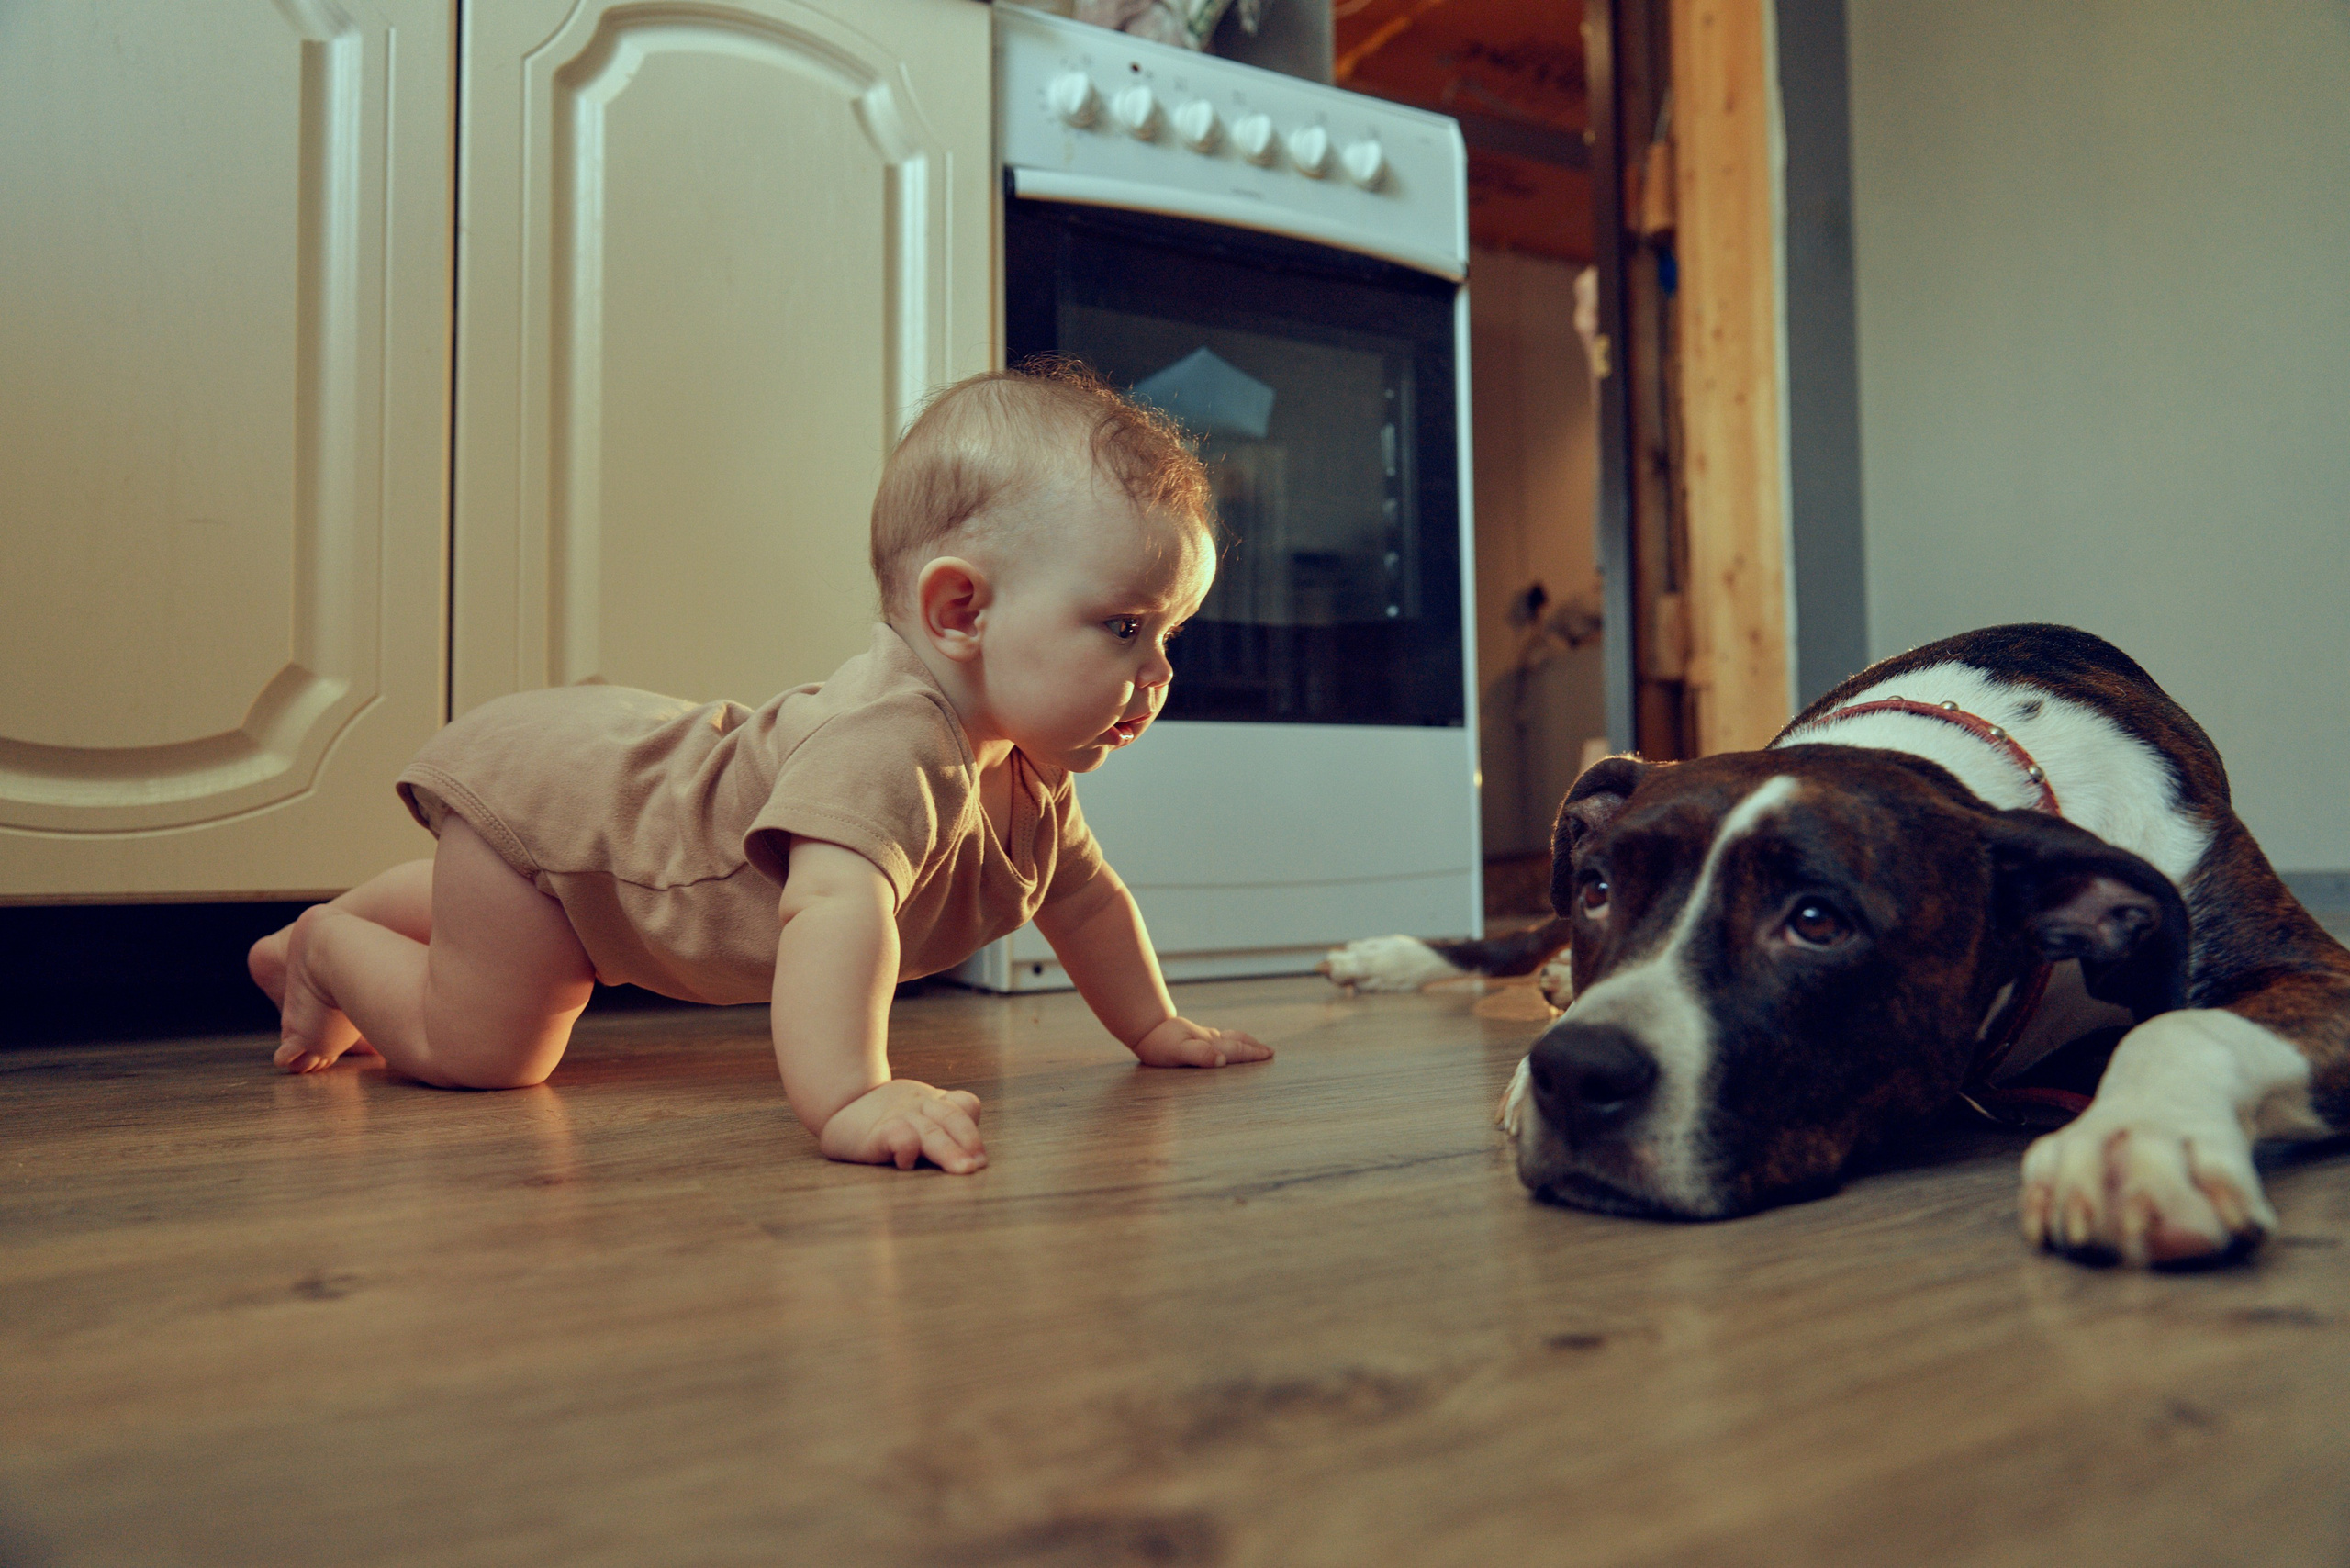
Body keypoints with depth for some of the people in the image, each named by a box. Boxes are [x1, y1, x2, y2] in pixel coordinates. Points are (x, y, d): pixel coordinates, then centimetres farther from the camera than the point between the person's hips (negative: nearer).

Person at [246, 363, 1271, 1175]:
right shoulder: (886, 743, -43)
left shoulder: (1026, 781, -11)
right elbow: (834, 906, -60)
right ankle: (322, 947, 20)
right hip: (547, 792, -9)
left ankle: (333, 929, 55)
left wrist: (1154, 1029, 11)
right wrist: (846, 1100, -69)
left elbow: (1083, 897, 6)